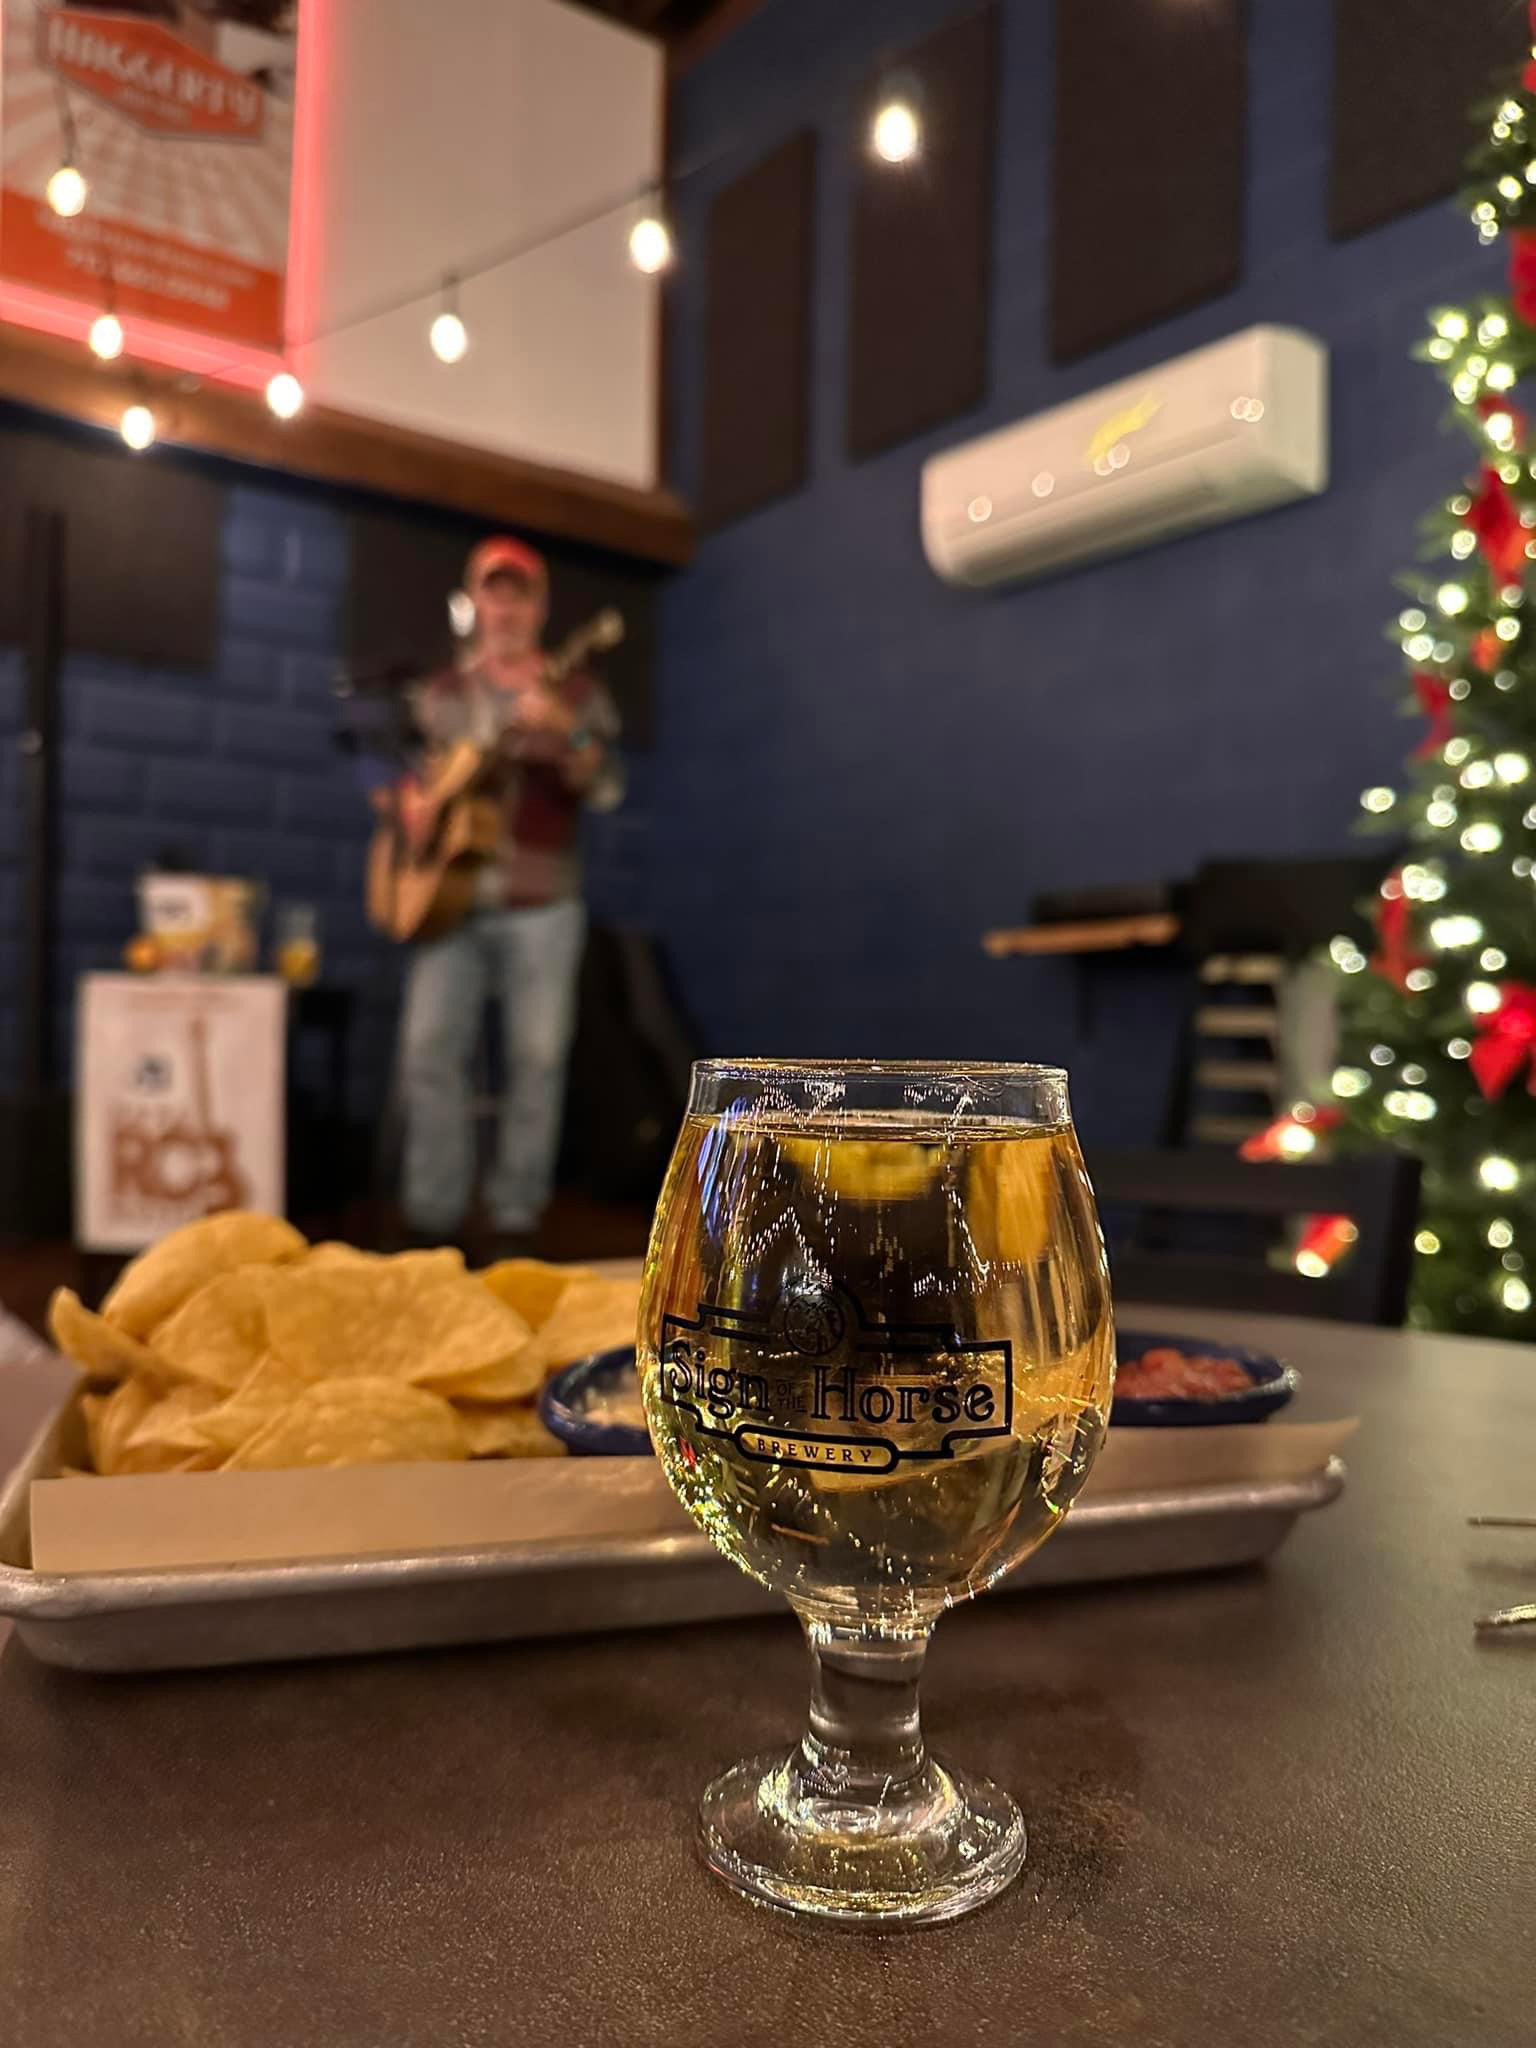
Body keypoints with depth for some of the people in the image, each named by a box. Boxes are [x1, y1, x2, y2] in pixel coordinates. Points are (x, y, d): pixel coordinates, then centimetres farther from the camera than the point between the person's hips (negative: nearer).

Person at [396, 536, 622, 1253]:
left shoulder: (575, 693, 5)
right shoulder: (441, 694, 13)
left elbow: (606, 790, -8)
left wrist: (564, 732, -25)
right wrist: (409, 803, -2)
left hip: (539, 905, -2)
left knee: (537, 1058, -2)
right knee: (429, 1052, -3)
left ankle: (516, 1218, 9)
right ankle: (433, 1218, 8)